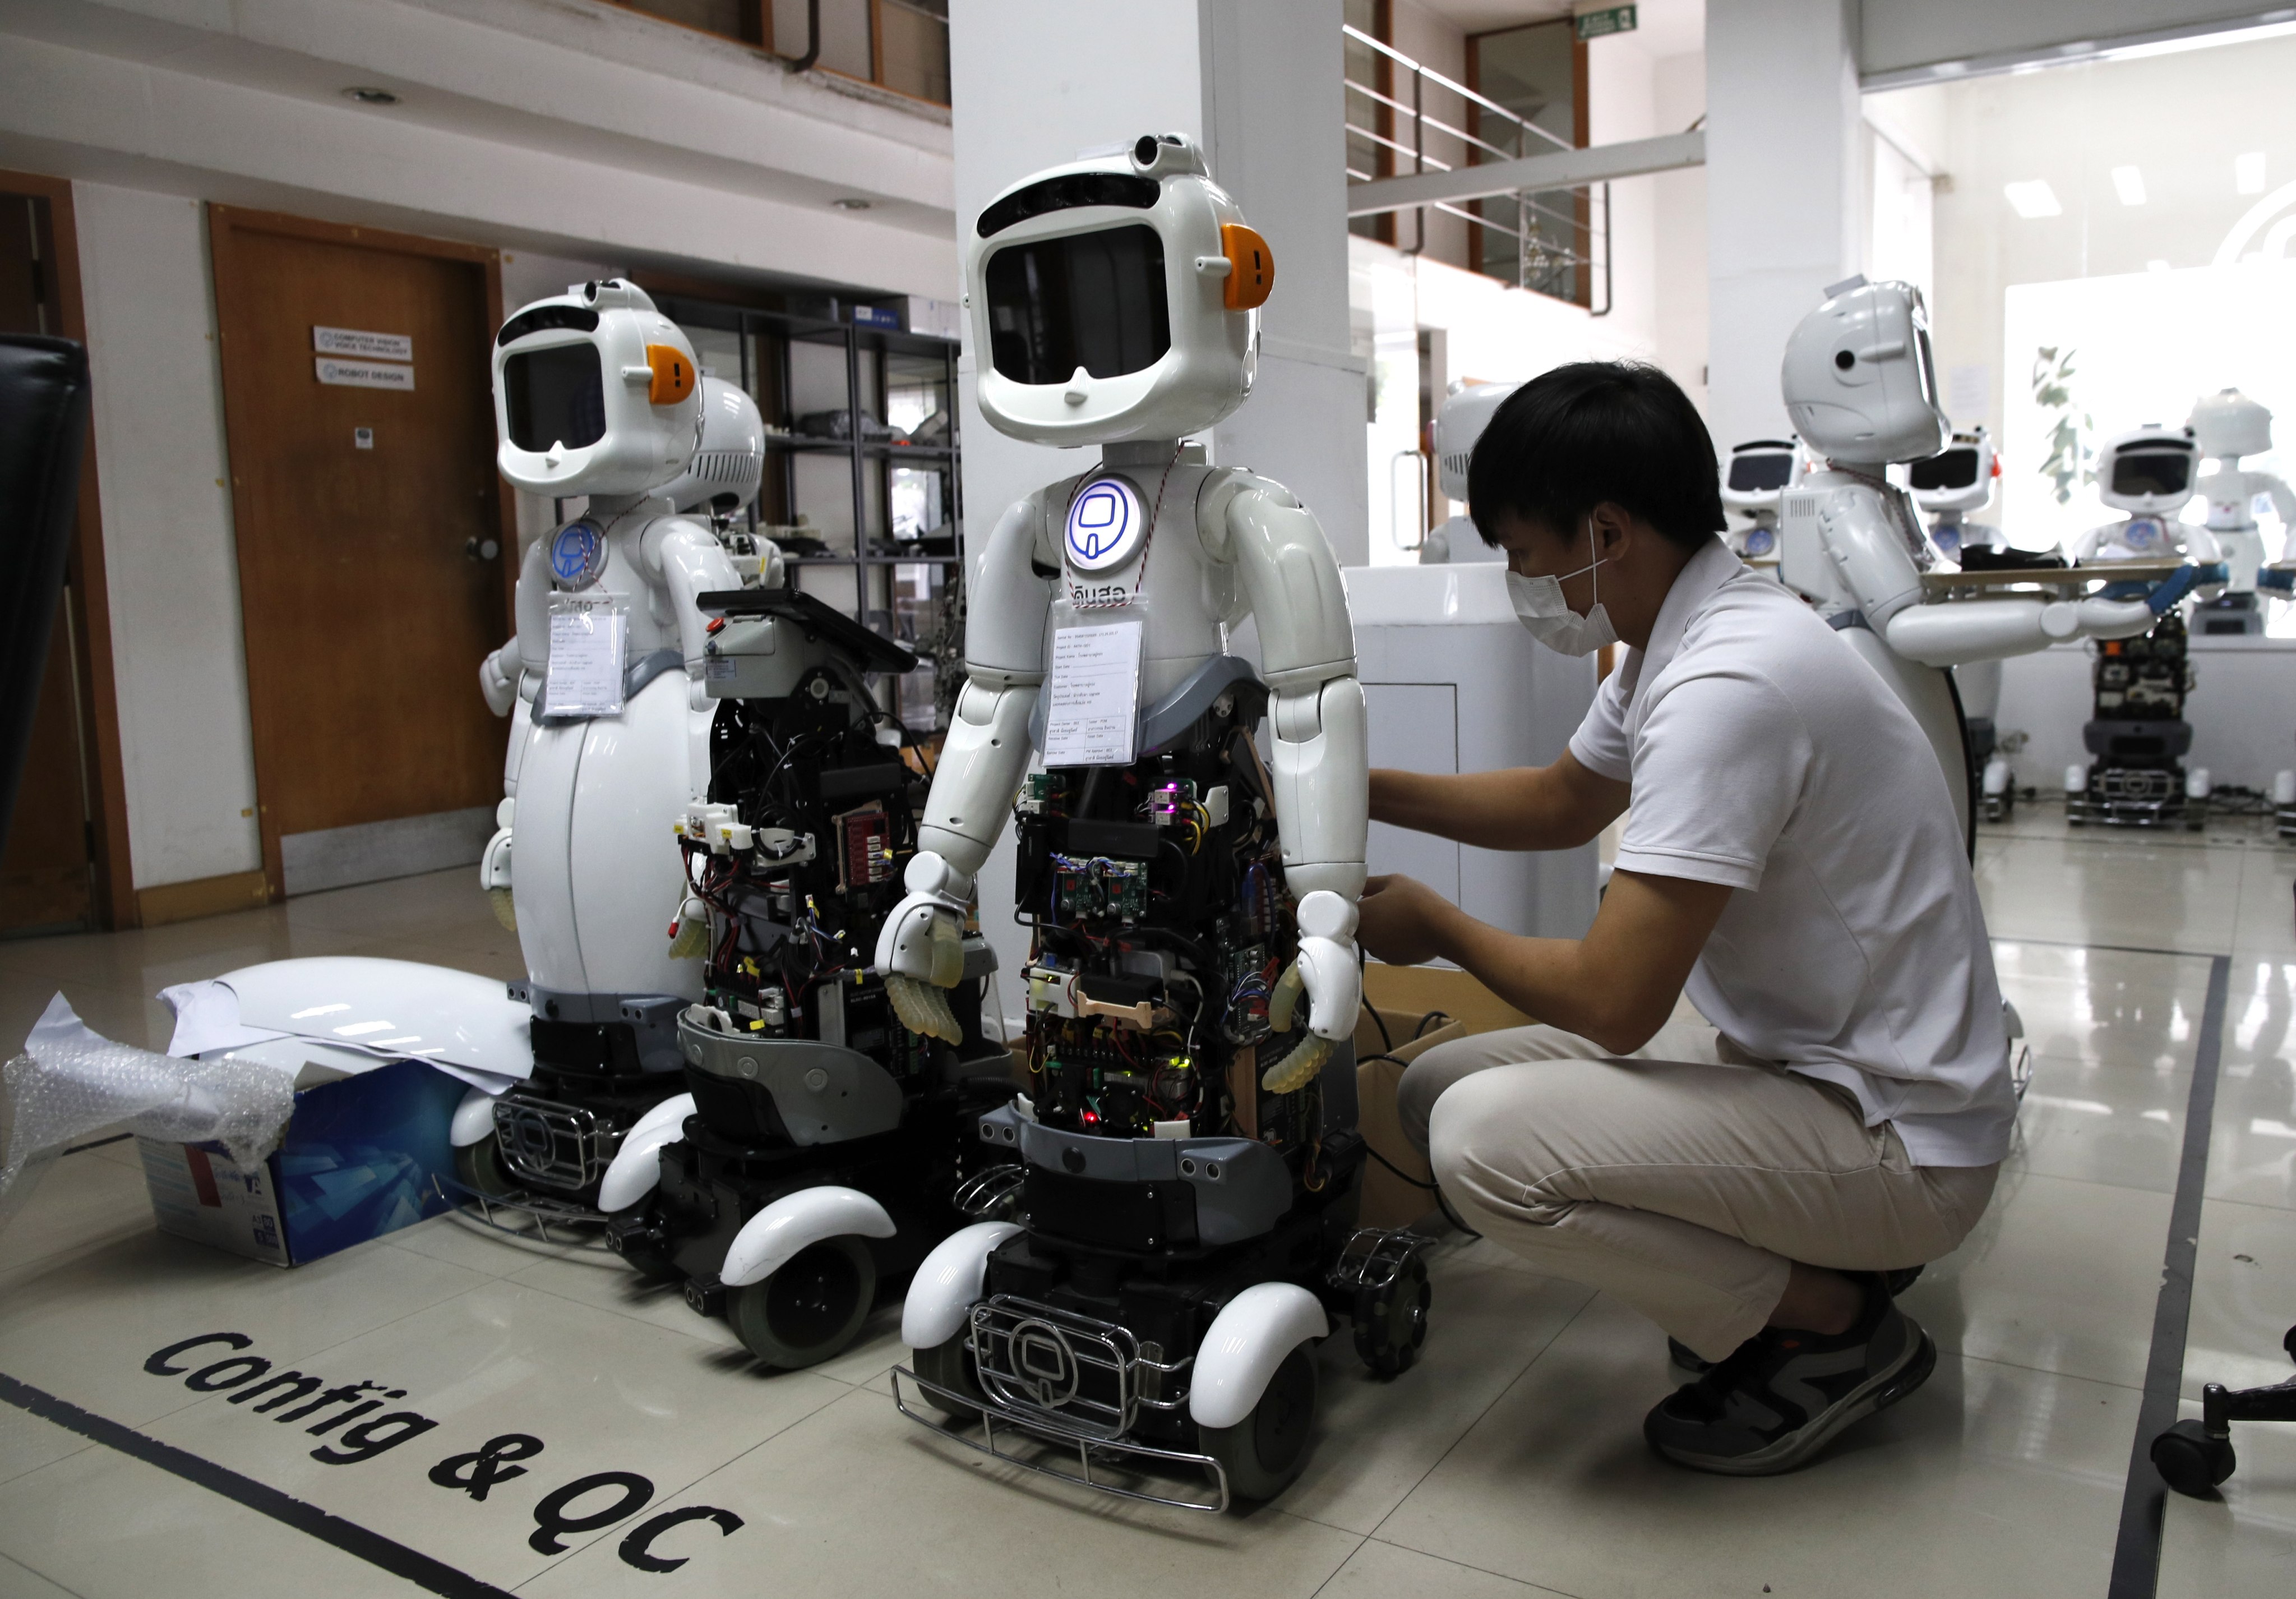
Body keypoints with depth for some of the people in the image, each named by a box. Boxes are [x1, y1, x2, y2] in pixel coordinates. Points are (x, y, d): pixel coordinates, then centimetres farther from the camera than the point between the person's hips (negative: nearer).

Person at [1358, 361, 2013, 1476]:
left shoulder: (1725, 687, -28)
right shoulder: (1681, 639, 4)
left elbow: (1614, 1003, -27)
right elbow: (1562, 804, 22)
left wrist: (1438, 927, -9)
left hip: (1897, 1140, -10)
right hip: (1789, 1059, 10)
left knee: (1483, 1141, -27)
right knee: (1439, 1086, 5)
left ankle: (1832, 1326, -3)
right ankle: (1802, 1252, 10)